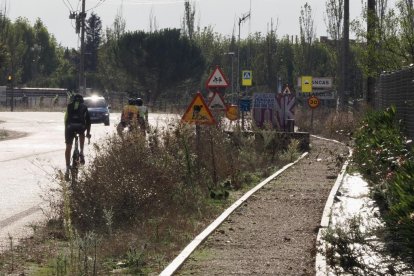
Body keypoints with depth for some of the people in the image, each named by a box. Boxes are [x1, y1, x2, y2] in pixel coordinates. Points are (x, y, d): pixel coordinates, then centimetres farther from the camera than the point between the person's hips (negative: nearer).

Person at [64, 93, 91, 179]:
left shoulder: (69, 106, 25)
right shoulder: (84, 107, 24)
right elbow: (88, 120, 27)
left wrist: (66, 130, 43)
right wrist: (88, 132, 36)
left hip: (70, 126, 0)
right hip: (80, 126, 0)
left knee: (68, 147, 6)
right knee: (81, 135, 36)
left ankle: (67, 168, -1)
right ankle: (81, 153, 20)